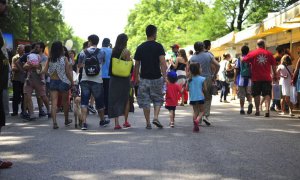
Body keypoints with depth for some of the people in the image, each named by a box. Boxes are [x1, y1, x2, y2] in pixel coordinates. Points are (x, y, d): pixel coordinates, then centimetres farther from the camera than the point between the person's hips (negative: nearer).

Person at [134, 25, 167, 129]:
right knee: (158, 99, 14)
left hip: (144, 78, 2)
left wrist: (136, 78, 15)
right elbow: (162, 63, -13)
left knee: (145, 101, 8)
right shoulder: (158, 46, -4)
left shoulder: (140, 48, 4)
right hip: (156, 77, -1)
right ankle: (156, 117, -4)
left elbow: (137, 65, 6)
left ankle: (148, 123, 8)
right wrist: (164, 76, -12)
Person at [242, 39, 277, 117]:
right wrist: (275, 75, 18)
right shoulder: (269, 53, 3)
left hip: (256, 78, 0)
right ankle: (267, 110, -13)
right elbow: (274, 65, 7)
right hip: (267, 78, 0)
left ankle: (257, 111, 14)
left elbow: (244, 60, -2)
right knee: (267, 95, 1)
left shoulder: (252, 53, -1)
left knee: (256, 95, 10)